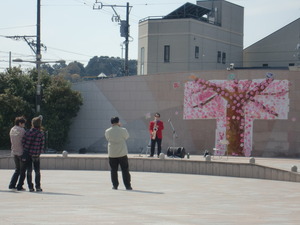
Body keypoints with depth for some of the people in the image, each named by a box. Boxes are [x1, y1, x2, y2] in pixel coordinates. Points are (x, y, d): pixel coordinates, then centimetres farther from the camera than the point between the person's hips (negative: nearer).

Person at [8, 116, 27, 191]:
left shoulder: (12, 130, 7)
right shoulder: (22, 130, -14)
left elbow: (12, 142, 10)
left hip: (14, 152, 7)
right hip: (22, 152, -7)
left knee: (17, 169, 17)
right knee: (22, 170, 3)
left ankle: (12, 185, 9)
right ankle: (19, 186, 1)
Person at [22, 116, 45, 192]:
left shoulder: (28, 132, -7)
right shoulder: (41, 134, -9)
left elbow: (23, 142, -5)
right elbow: (42, 146, -7)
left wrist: (25, 149, 10)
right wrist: (39, 153, 6)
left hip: (27, 153, 1)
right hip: (36, 155, -1)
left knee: (29, 171, 8)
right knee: (37, 171, 11)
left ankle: (30, 187, 5)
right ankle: (38, 187, 7)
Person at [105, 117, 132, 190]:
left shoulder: (107, 131, -4)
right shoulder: (123, 130, -10)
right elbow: (127, 137, 8)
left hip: (112, 154, 2)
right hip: (122, 154, -2)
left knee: (113, 170, 10)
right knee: (125, 170, 5)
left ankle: (115, 185, 11)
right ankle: (127, 185, 4)